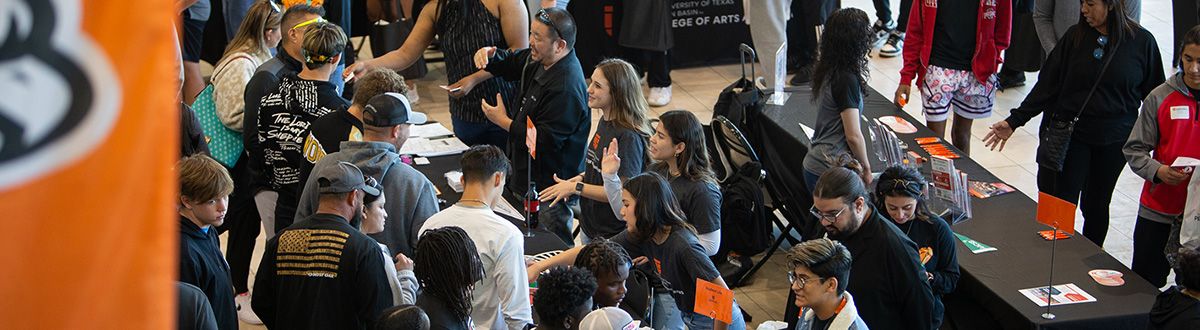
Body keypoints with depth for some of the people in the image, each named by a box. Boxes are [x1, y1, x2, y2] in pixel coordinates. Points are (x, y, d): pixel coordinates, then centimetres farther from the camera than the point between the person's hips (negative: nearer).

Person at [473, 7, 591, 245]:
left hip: (549, 191, -10)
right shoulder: (539, 60, 2)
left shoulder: (566, 88, -28)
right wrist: (489, 55, -4)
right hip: (528, 180, 10)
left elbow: (544, 141, -27)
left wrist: (504, 122, -16)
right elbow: (510, 63, 20)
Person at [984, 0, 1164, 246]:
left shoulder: (1142, 41, -6)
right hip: (1069, 134, 0)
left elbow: (1154, 95, 3)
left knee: (1096, 205, 12)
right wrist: (1013, 122, -4)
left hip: (1114, 141, 0)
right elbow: (1047, 85, 0)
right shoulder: (1076, 36, -3)